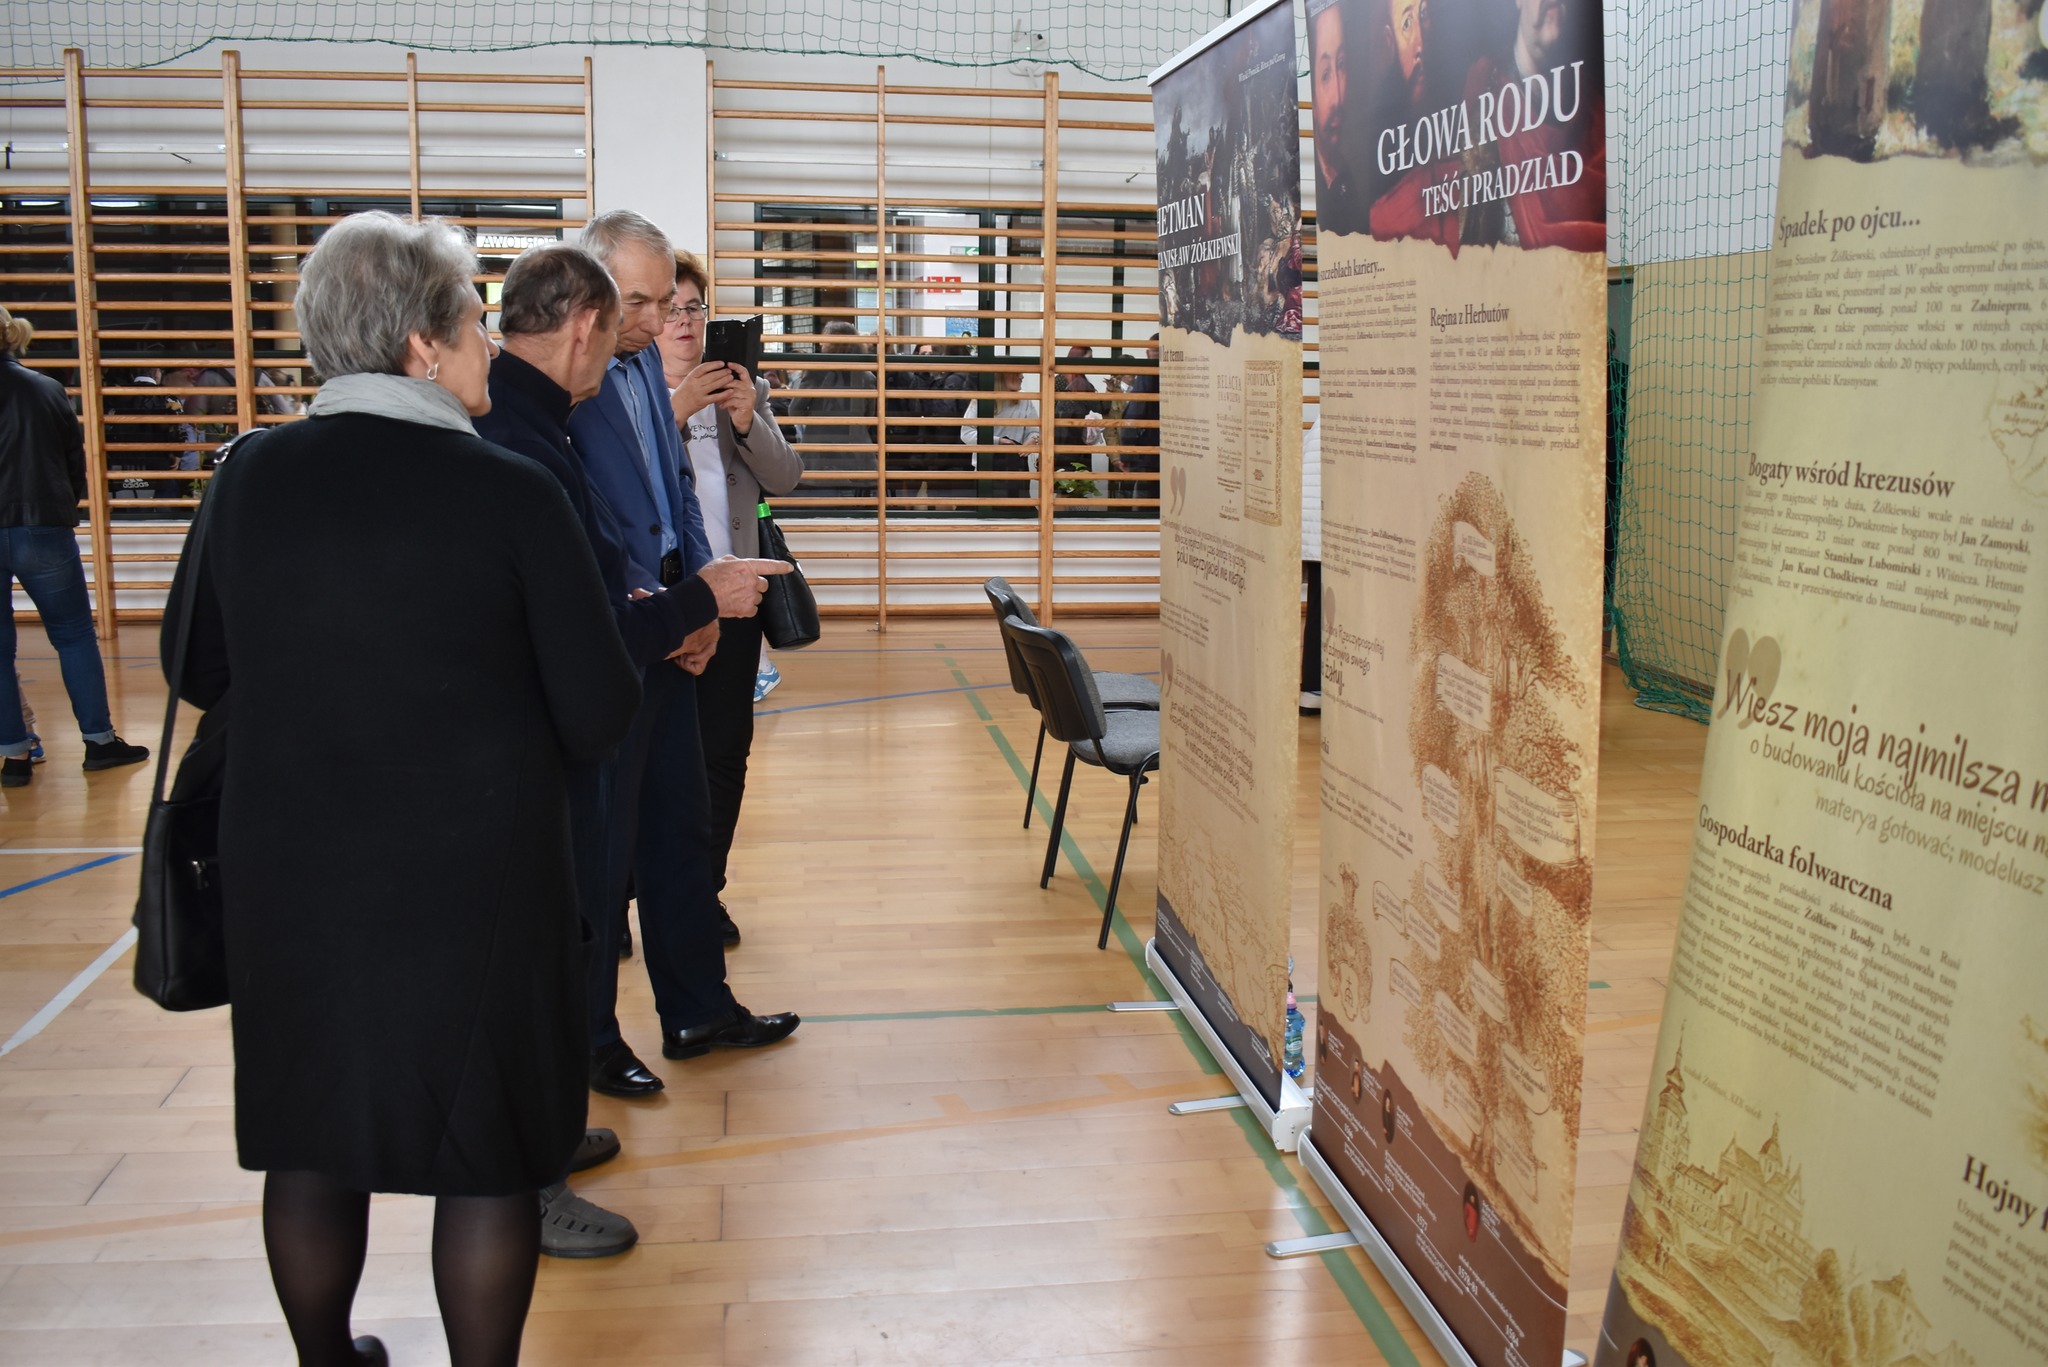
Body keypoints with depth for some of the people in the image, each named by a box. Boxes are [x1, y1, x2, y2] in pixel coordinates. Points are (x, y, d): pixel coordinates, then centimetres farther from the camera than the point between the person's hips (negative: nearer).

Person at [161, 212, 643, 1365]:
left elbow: (200, 672, 8)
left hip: (290, 871, 4)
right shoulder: (511, 491, -14)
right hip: (477, 878, -4)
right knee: (485, 1147, 11)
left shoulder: (251, 478, -4)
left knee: (311, 1137, 19)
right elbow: (600, 715, -11)